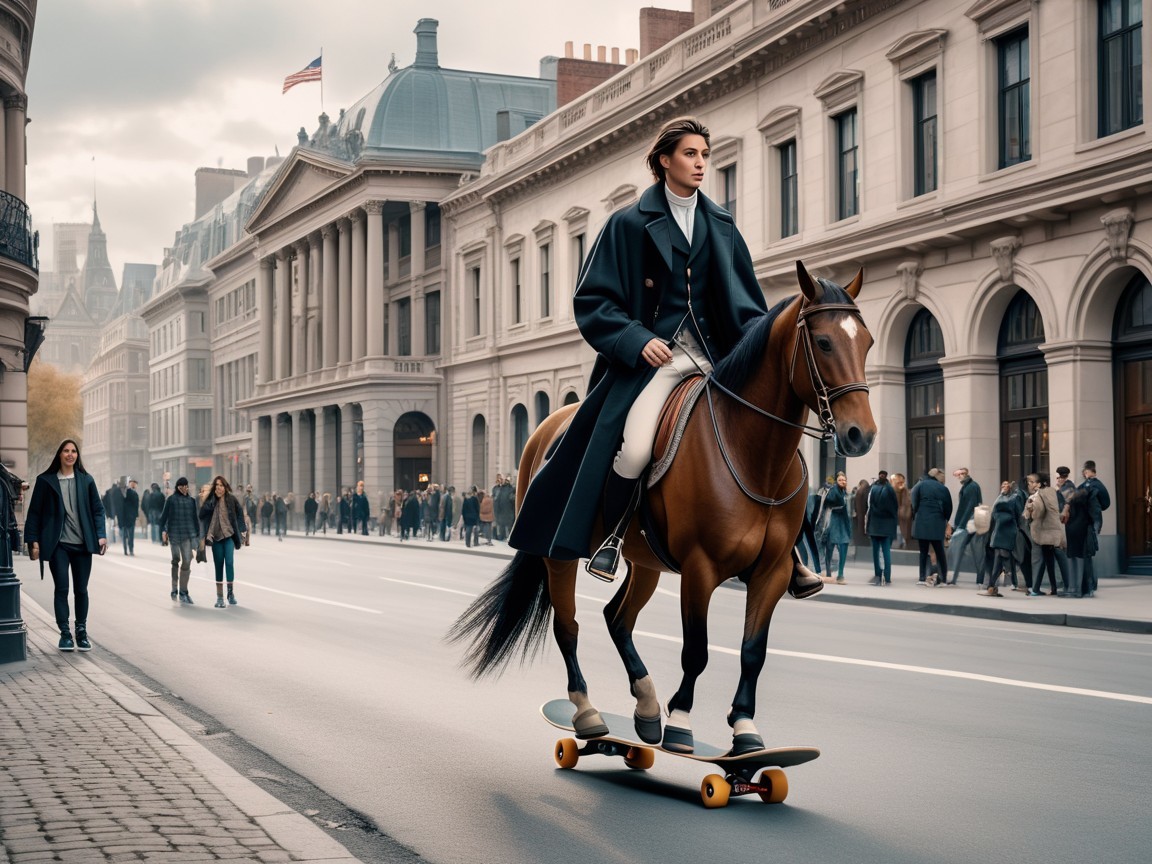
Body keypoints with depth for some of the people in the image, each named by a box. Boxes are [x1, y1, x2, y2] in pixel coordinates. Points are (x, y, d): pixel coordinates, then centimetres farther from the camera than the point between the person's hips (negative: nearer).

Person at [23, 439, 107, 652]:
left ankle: (82, 633, 18)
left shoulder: (86, 480, 7)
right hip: (58, 544, -2)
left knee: (81, 590, 7)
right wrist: (33, 540, -3)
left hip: (82, 544, 2)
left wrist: (100, 535, -3)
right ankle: (65, 633, 2)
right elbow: (34, 513, 3)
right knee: (61, 588, -4)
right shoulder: (45, 481, 2)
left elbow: (98, 509, 9)